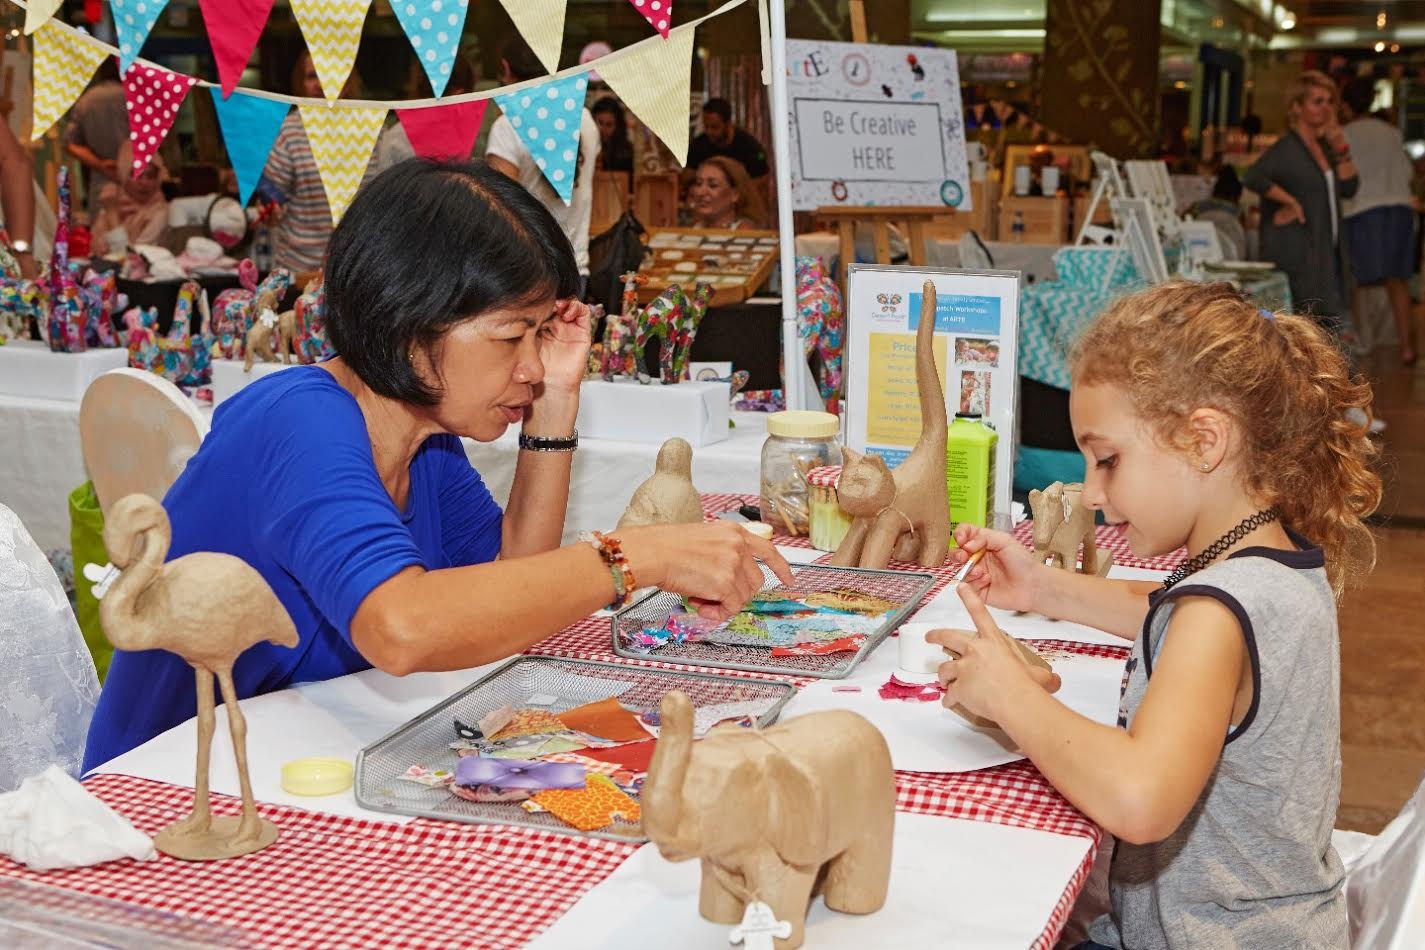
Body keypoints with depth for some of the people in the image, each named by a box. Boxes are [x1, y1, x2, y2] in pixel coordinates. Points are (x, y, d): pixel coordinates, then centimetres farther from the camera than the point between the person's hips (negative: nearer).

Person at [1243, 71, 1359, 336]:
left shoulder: (1324, 146, 16)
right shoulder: (1287, 148, -11)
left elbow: (1349, 187, 13)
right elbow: (1253, 178, -27)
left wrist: (1341, 149, 2)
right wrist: (1290, 202, -19)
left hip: (1327, 252, 9)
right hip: (1297, 255, -9)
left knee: (1332, 326, 8)